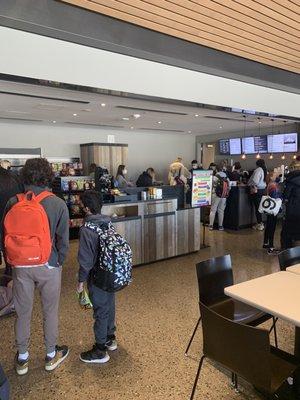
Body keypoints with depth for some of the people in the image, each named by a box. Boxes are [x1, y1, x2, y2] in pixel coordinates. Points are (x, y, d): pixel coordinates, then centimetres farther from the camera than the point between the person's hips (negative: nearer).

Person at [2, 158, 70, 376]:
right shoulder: (58, 204, -11)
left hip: (20, 266, 2)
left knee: (23, 312, 18)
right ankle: (51, 355, 32)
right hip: (48, 266, -2)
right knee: (50, 311, 15)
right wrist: (59, 262, 6)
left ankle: (22, 358, 35)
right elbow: (63, 239, -9)